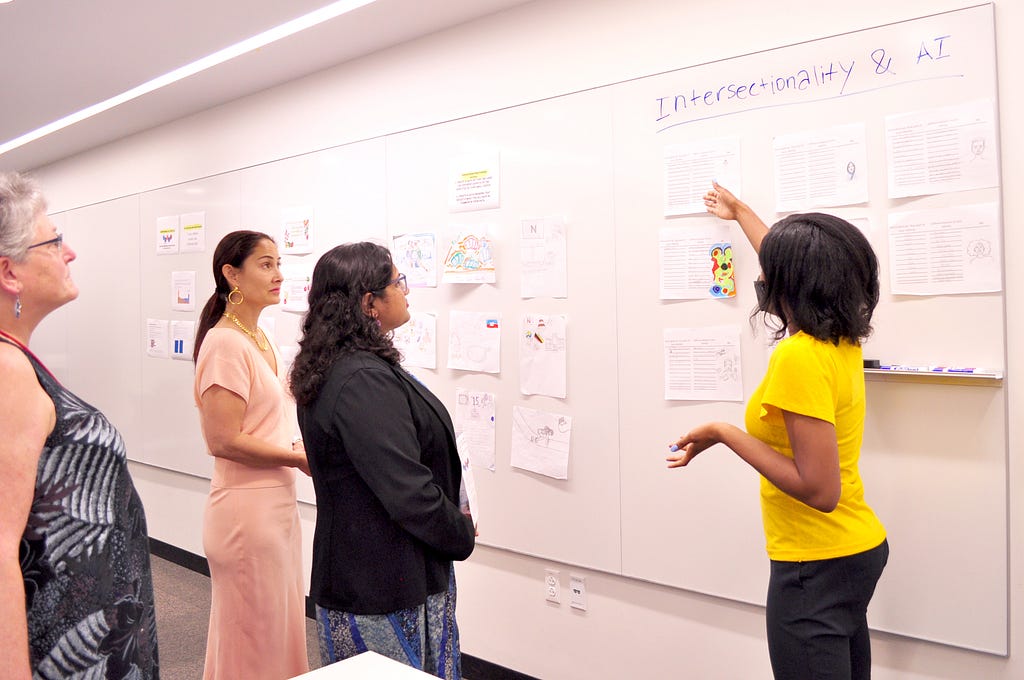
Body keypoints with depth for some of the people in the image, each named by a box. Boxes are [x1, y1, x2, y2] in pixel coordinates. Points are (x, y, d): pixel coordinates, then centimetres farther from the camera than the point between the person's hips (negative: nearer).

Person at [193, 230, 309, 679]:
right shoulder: (225, 343, -17)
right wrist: (299, 458, -14)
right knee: (254, 641, 7)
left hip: (278, 503, 9)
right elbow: (224, 441, -21)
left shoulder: (261, 339, 11)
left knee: (281, 628, 20)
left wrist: (298, 450, 4)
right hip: (248, 509, -9)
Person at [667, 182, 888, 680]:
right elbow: (792, 263, 20)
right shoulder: (843, 339, 1)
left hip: (817, 563, -9)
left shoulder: (798, 357, -24)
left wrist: (724, 434, -20)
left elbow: (819, 491, -27)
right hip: (861, 548, 9)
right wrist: (740, 212, 35)